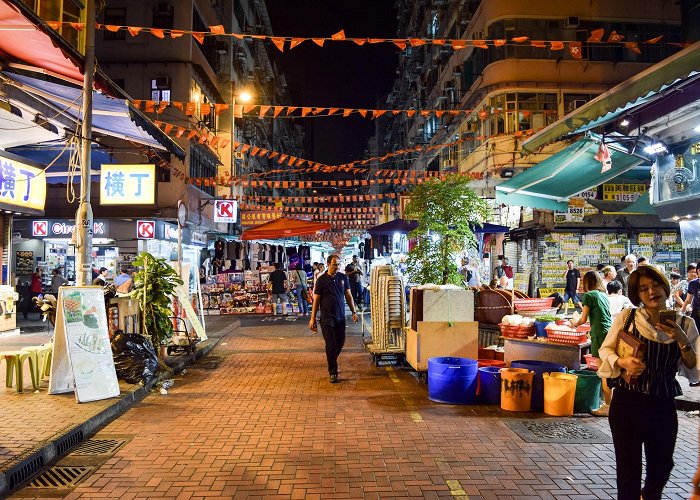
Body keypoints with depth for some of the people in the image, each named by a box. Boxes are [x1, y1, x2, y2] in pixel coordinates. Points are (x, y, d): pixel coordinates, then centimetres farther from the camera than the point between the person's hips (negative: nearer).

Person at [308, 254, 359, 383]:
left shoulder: (343, 278, 5)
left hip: (341, 317, 4)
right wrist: (313, 318, -4)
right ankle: (333, 372, 5)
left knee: (340, 342, 10)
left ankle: (331, 361, 35)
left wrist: (353, 312, 7)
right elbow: (316, 300, -2)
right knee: (330, 345, -3)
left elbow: (348, 295, 11)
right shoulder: (322, 280, -5)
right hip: (327, 318, -4)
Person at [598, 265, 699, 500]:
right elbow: (605, 350, 4)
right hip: (627, 403, -2)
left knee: (661, 467, 22)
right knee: (628, 470, 3)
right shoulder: (626, 318, -4)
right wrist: (623, 361, -16)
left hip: (663, 406, 3)